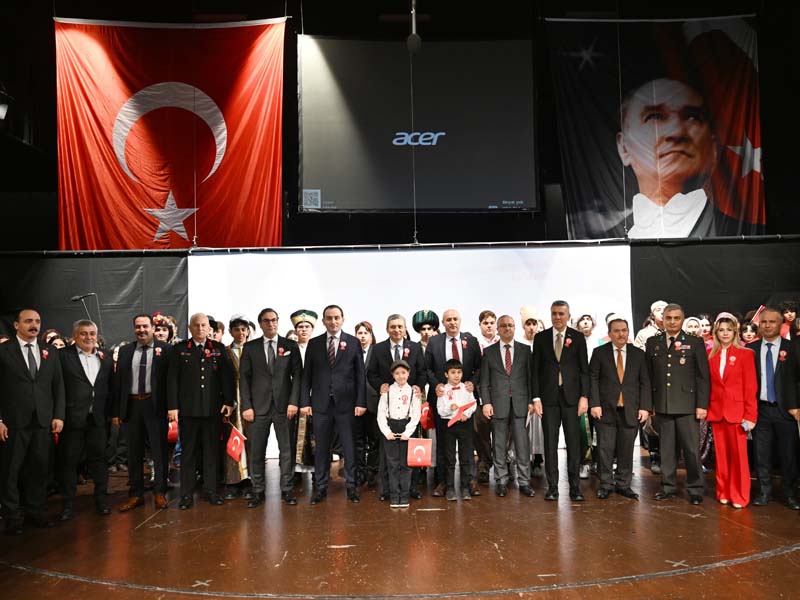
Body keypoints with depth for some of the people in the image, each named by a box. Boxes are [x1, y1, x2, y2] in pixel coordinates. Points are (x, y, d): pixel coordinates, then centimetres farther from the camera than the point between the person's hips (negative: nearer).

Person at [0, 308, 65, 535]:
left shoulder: (50, 351, 9)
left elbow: (58, 386, 9)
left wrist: (58, 415, 2)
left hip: (44, 421, 3)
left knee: (39, 468, 9)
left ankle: (35, 510, 22)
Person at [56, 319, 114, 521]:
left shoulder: (106, 358, 9)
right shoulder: (63, 356, -4)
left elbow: (109, 388, 11)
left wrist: (110, 412, 4)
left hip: (97, 418, 3)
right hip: (72, 418, -3)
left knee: (98, 458, 11)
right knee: (69, 461, 6)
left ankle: (101, 499, 23)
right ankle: (68, 504, 17)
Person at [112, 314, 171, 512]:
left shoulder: (165, 349, -2)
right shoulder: (125, 351, 9)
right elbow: (117, 381, 8)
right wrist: (116, 411, 3)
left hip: (156, 405, -3)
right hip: (131, 405, 4)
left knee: (159, 450, 5)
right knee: (134, 453, 12)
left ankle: (159, 492, 18)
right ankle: (136, 494, 23)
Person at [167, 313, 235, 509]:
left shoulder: (219, 349, 7)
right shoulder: (179, 349, 5)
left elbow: (227, 376, 4)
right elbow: (172, 379, 2)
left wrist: (228, 402, -3)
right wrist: (172, 406, -5)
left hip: (213, 409, 1)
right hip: (187, 409, -1)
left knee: (212, 450, 6)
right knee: (188, 451, 5)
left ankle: (211, 490, 16)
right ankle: (186, 493, 14)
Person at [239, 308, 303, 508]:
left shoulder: (291, 346, 6)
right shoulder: (250, 347, 7)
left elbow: (297, 375, 3)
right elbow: (244, 378, 4)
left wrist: (294, 402, -6)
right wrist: (246, 406, -4)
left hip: (284, 406, 0)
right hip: (258, 406, 0)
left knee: (287, 450, 4)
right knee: (256, 451, 4)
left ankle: (286, 490, 15)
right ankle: (258, 491, 15)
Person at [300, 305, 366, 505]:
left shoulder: (353, 343, 3)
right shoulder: (314, 343, 7)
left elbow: (360, 374, 1)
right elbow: (307, 375, 6)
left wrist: (360, 402, -5)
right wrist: (305, 402, 0)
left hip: (346, 402, -1)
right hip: (321, 403, 1)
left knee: (349, 447, 4)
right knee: (321, 447, 8)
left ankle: (351, 486, 16)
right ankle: (321, 488, 18)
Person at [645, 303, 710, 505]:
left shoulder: (695, 343, 1)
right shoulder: (652, 343, 8)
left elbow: (703, 376, 0)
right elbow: (648, 375, 8)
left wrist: (702, 405, -6)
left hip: (687, 405, -2)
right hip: (662, 405, 2)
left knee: (691, 449, 1)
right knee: (666, 449, 9)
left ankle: (695, 489, 15)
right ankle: (669, 486, 21)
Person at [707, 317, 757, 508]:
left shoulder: (745, 354, -2)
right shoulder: (710, 355, 8)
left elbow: (751, 387, -5)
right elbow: (708, 384, 8)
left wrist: (750, 415, -10)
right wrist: (706, 407, -2)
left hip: (737, 410, -3)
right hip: (716, 411, 3)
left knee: (739, 455, 2)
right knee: (721, 454, 9)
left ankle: (739, 496, 12)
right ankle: (724, 492, 19)